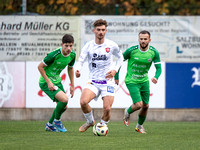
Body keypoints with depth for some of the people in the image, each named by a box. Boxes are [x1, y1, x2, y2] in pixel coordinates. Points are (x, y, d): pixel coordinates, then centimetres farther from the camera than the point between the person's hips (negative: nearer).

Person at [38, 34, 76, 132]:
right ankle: (56, 120, 0)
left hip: (57, 81, 8)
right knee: (64, 99, -24)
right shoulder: (54, 55, -26)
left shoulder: (72, 55, -5)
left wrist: (72, 85, 13)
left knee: (63, 106, 9)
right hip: (45, 82, -8)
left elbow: (70, 68, 14)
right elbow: (40, 67, -17)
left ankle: (50, 125, 31)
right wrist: (48, 82, -20)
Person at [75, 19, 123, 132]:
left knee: (107, 109, -15)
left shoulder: (112, 45, -1)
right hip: (93, 82, 1)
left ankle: (103, 126, 17)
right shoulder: (88, 46, -1)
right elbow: (81, 60, -6)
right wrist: (77, 70, -28)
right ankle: (90, 121, 7)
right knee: (83, 102, -23)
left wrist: (115, 70, -2)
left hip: (108, 81, -1)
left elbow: (120, 58, 15)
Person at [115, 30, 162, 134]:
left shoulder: (154, 52, -9)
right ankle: (127, 112, 20)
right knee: (139, 104, -15)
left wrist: (156, 77, -27)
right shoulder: (131, 51, -18)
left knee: (145, 106, 8)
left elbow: (158, 68, -5)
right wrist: (116, 77, -1)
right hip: (131, 81, -4)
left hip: (144, 81, 4)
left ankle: (139, 126, 32)